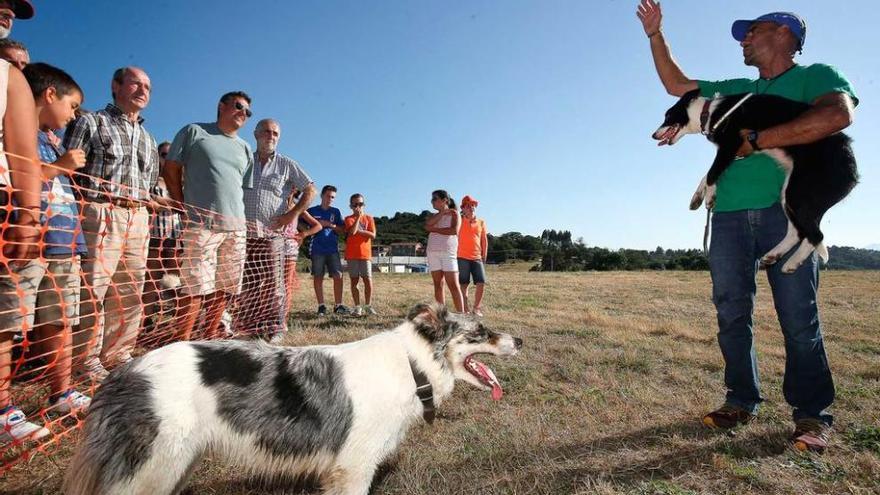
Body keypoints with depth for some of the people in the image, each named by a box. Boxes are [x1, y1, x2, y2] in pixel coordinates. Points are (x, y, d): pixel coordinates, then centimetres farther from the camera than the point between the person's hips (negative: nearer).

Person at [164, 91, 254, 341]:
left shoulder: (245, 148, 20)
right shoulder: (195, 132, 8)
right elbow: (171, 169, 6)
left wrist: (237, 216, 10)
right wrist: (184, 208, 0)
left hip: (236, 227, 5)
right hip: (201, 224, -5)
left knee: (224, 287, 8)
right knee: (195, 286, -8)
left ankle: (210, 336, 20)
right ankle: (182, 340, 1)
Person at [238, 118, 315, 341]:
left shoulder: (287, 165, 7)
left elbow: (310, 190, 4)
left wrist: (292, 215, -5)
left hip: (272, 233, -2)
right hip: (244, 232, 2)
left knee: (273, 282, -2)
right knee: (246, 283, 5)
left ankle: (275, 327, 6)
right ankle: (248, 327, 15)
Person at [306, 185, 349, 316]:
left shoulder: (336, 211, 11)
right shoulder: (311, 211, 7)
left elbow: (342, 230, 7)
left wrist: (329, 225, -7)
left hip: (333, 249, 1)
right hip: (317, 250, -1)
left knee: (338, 276, -5)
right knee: (318, 277, 2)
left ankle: (338, 305, 3)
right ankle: (321, 306, 10)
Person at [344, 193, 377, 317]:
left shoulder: (369, 218, 9)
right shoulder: (349, 218, 4)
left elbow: (373, 235, -3)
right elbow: (352, 231, -16)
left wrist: (359, 231, -10)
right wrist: (358, 216, -11)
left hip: (365, 253, 1)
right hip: (352, 254, -1)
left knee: (368, 280, -4)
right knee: (354, 280, 3)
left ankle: (368, 306, 6)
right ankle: (357, 307, 10)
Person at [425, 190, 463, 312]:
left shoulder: (454, 214, 4)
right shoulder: (434, 216, 18)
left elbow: (454, 230, -14)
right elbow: (427, 225, -5)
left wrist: (434, 229, -7)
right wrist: (442, 213, -6)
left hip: (448, 252, -5)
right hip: (433, 252, 5)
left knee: (453, 285, -11)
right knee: (438, 284, 2)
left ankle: (461, 314, -11)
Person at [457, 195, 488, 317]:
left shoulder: (481, 222, 11)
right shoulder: (459, 221, 5)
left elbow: (484, 240, 13)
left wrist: (484, 257, 10)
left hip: (477, 258, 3)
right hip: (462, 257, -2)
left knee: (481, 283, -4)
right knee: (464, 285, 0)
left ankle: (476, 308, 12)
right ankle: (465, 310, 8)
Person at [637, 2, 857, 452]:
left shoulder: (815, 76, 8)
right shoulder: (735, 90, 25)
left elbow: (838, 114, -14)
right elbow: (676, 85, 30)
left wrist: (757, 140, -16)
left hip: (788, 211, -5)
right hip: (730, 215, 5)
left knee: (798, 317, -4)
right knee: (732, 314, 2)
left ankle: (812, 414, 8)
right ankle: (742, 401, 12)